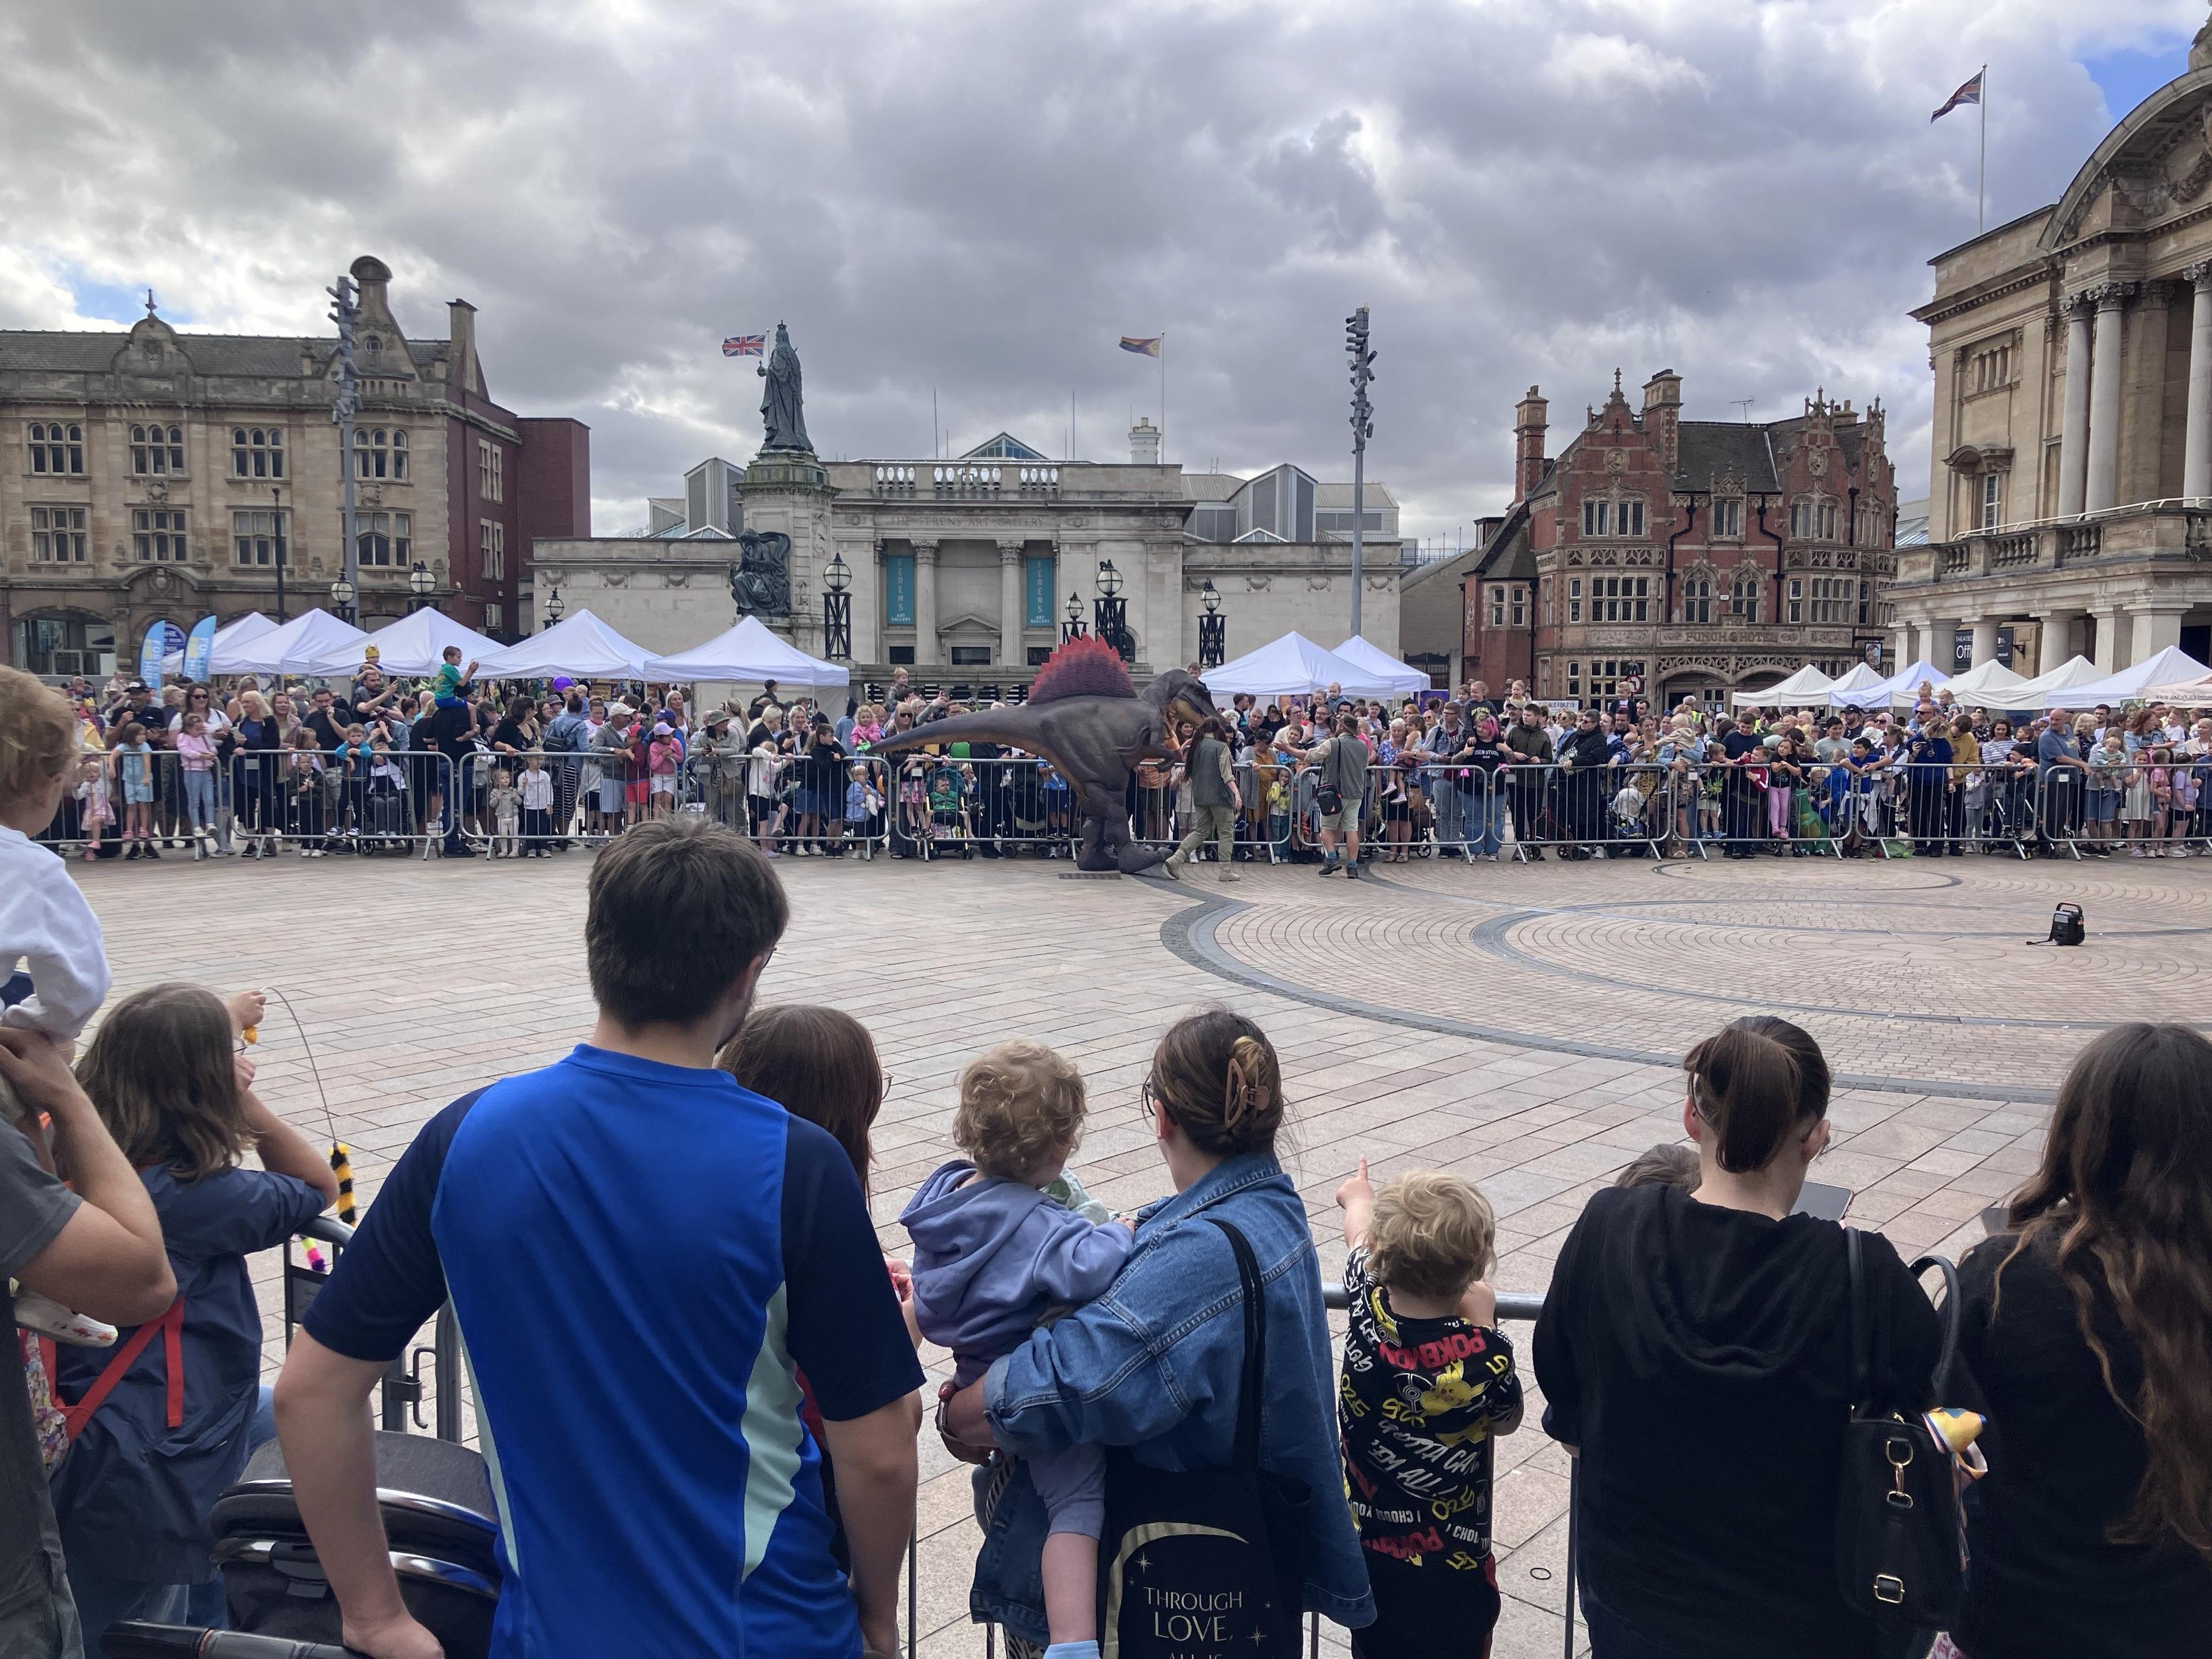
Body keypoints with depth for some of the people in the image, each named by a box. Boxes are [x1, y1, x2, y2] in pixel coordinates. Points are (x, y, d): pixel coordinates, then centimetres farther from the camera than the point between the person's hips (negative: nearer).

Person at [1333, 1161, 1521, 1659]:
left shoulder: (1367, 1310, -19)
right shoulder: (1485, 1356, -28)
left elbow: (1359, 1237, 6)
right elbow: (1506, 1422, -4)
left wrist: (1358, 1197, 28)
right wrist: (1483, 1321, -1)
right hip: (1450, 1566, -3)